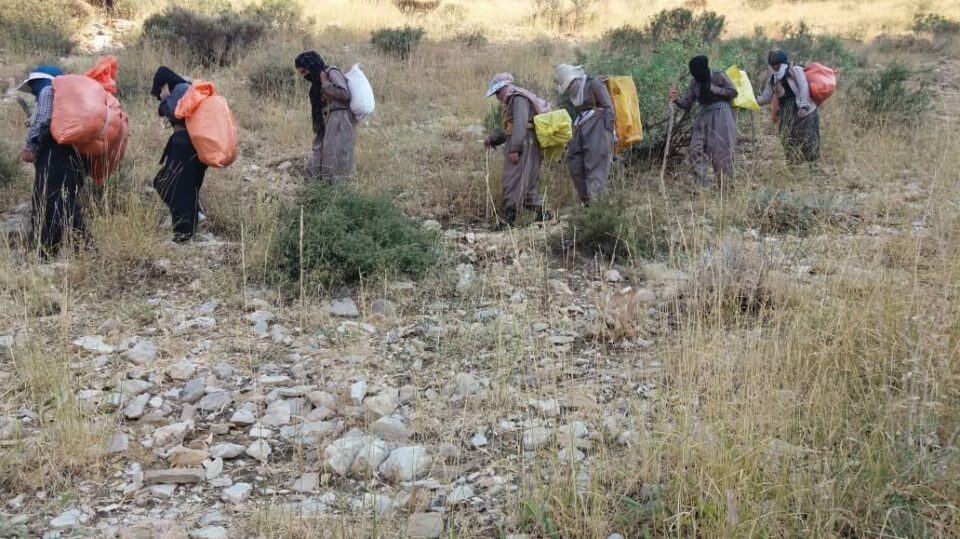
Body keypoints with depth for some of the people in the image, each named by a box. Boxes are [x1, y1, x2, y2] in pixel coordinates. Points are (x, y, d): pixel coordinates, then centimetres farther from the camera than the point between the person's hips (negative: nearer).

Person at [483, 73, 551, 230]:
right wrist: (493, 139, 16)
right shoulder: (511, 102, 25)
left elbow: (520, 125, -19)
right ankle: (541, 213, 14)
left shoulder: (518, 98, -6)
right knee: (526, 184, 10)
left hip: (524, 146, -10)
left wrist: (514, 149, -24)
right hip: (520, 147, 10)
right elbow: (510, 130, 29)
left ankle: (508, 219, -18)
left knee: (514, 183, -14)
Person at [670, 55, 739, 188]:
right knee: (696, 149, -6)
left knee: (722, 149, -6)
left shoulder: (719, 76, -5)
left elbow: (733, 92, -7)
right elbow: (687, 103, 7)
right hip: (704, 117, 5)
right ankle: (702, 185, -3)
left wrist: (713, 88, -13)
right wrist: (676, 99, -15)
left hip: (721, 116, -5)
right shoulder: (694, 82, 7)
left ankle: (725, 184, 5)